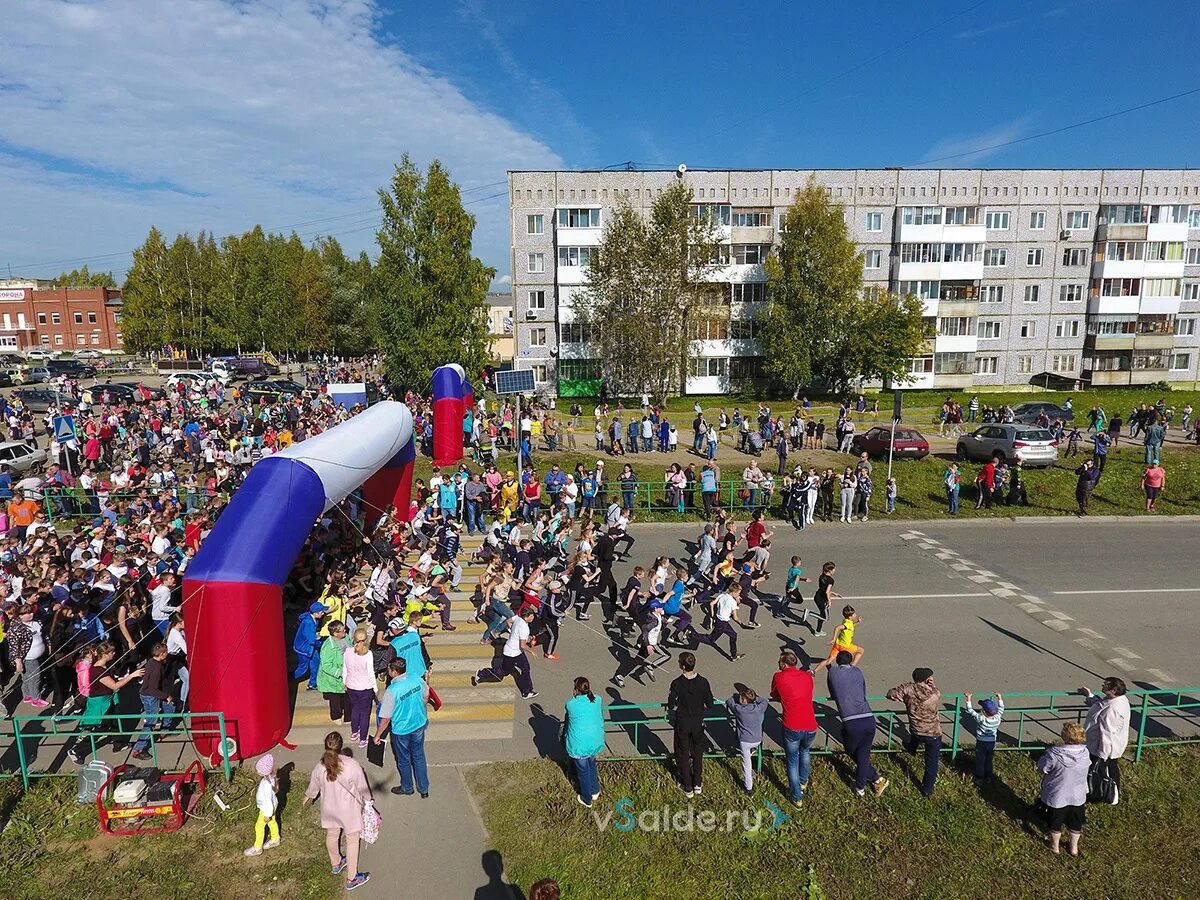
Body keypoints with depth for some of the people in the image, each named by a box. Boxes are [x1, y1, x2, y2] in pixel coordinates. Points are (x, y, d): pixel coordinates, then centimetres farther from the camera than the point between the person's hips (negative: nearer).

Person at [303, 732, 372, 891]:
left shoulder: (319, 768, -19)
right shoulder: (352, 766, -31)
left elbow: (313, 787, 3)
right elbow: (363, 788, -16)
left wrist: (308, 797, 26)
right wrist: (367, 802, 3)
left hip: (329, 809, 4)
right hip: (349, 810, -4)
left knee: (331, 836, 29)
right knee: (352, 841, 15)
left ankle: (335, 864, 53)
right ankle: (351, 879, 28)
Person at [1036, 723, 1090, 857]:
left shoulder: (1054, 754, -32)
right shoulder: (1085, 752, -20)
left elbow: (1042, 768, -16)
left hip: (1056, 796, -3)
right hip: (1078, 796, 3)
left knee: (1055, 822, 22)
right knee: (1075, 822, 27)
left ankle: (1055, 846, 42)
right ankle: (1073, 847, 46)